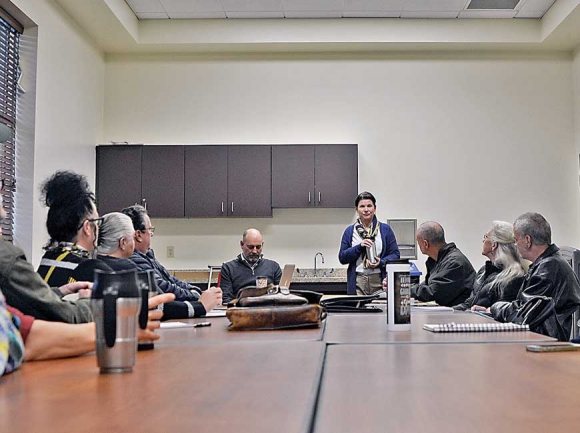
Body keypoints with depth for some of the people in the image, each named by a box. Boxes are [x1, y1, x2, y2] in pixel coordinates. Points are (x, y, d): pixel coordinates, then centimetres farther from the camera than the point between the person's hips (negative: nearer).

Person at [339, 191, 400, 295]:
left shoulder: (385, 229, 7)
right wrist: (359, 247, -9)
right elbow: (342, 258, 5)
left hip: (379, 280, 0)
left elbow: (395, 254, 5)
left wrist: (381, 262, -13)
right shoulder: (349, 231, 9)